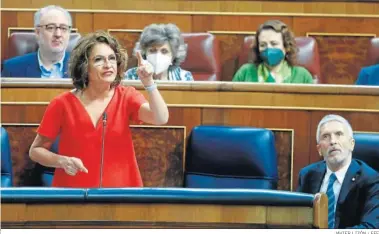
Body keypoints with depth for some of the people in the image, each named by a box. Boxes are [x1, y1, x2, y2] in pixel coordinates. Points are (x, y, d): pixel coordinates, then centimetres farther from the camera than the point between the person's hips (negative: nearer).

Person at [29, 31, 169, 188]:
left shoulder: (126, 97, -4)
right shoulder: (63, 104, -8)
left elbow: (161, 119, -20)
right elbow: (36, 150, -1)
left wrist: (148, 82, -33)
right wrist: (62, 161, -19)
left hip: (120, 185, 2)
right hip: (73, 186, -1)